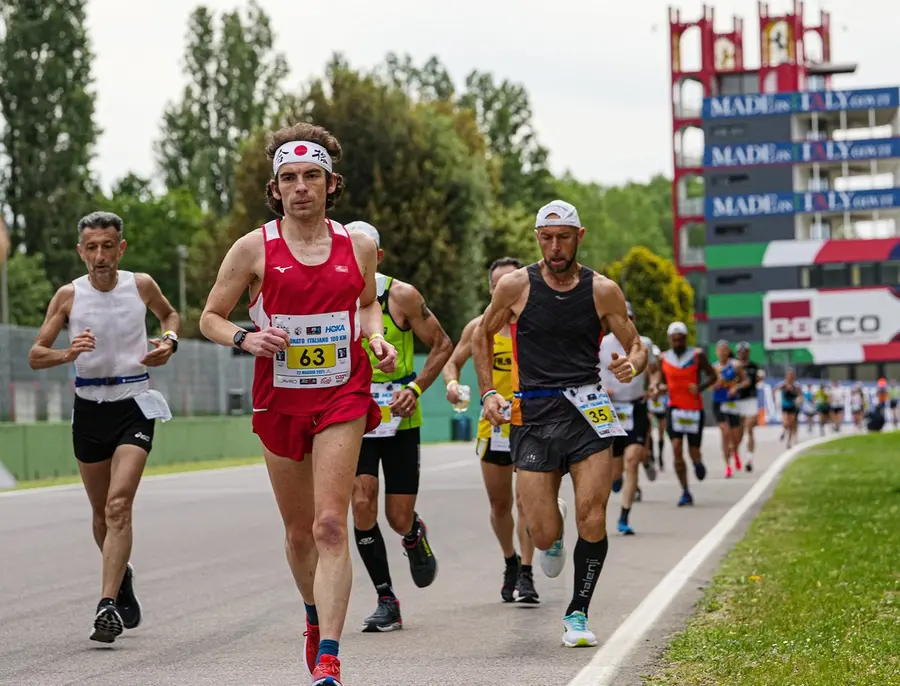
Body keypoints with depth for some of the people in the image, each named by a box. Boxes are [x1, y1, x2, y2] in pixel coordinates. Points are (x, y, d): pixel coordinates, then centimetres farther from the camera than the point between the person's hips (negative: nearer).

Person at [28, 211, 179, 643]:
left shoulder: (141, 285, -1)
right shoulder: (68, 295, -3)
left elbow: (169, 314, 21)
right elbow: (35, 356, -2)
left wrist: (169, 341, -1)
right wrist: (67, 353, -22)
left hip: (134, 405, -2)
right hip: (89, 409, 2)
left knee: (119, 505, -18)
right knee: (101, 513, 14)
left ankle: (108, 606, -23)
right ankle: (121, 576, 42)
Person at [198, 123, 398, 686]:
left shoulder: (358, 246, 3)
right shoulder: (254, 248, -2)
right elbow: (210, 317, 5)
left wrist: (377, 338, 2)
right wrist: (246, 338, -14)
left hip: (343, 396, -1)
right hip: (279, 401, 1)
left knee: (331, 525, -15)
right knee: (299, 532, 11)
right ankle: (317, 620, 41)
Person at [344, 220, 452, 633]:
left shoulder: (401, 296, -9)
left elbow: (442, 345, 0)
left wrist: (416, 388, -12)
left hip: (399, 416, -1)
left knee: (399, 519, 0)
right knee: (362, 504, -15)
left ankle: (415, 537, 41)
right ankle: (386, 601, -1)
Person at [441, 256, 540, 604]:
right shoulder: (479, 327, 1)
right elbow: (453, 360, 12)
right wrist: (452, 382, -9)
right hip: (493, 425, 3)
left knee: (526, 500, -14)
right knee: (499, 504, 12)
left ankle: (526, 573, -10)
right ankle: (510, 562, 34)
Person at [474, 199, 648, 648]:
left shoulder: (603, 291, 3)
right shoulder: (516, 286, 1)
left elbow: (637, 346, 11)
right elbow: (483, 335, 16)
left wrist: (632, 365, -13)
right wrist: (488, 393, 6)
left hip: (587, 408, 0)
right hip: (532, 413, 0)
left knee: (592, 518, -12)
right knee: (543, 535, -4)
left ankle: (577, 614, 6)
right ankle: (553, 535, 36)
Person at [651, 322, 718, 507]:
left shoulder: (697, 356, -5)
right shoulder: (664, 358, 2)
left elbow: (713, 375, 1)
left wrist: (700, 387, -17)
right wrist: (658, 386, -9)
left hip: (694, 408, -1)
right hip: (674, 407, 1)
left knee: (693, 452, 3)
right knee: (676, 449, -12)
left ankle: (698, 463, 43)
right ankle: (685, 493, -5)